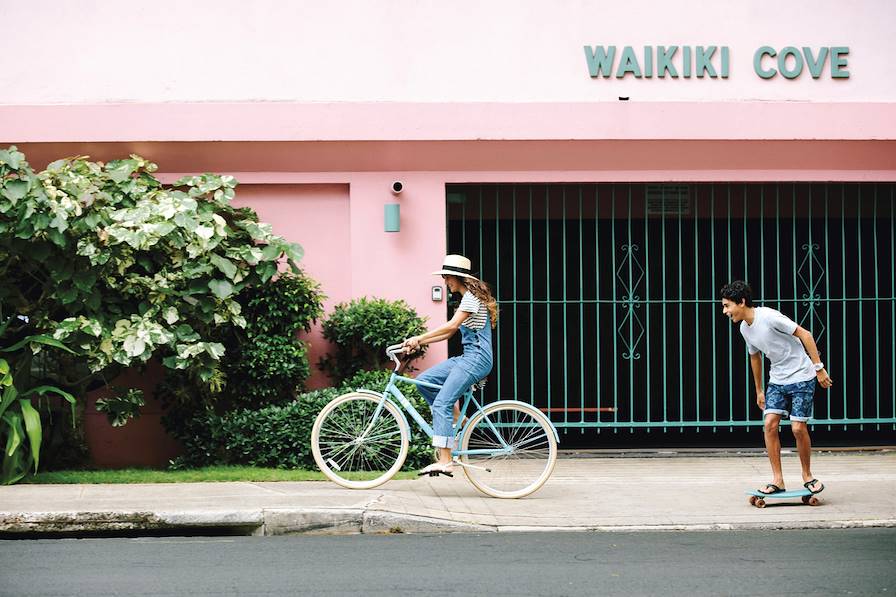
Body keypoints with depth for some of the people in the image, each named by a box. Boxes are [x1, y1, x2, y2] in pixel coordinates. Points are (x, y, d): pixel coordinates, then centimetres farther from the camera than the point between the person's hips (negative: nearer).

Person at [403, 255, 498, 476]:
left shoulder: (472, 297, -10)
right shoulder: (467, 298, 20)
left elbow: (451, 326, -22)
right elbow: (449, 333, 19)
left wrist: (419, 338, -20)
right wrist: (420, 342, 9)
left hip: (476, 358, -10)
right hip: (467, 358, 10)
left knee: (441, 404, -18)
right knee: (423, 380, 3)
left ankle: (445, 462, -23)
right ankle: (457, 420, 7)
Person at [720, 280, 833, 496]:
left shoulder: (768, 317, -21)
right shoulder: (745, 328, 4)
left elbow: (805, 335, -18)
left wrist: (819, 368, -19)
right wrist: (759, 390, 27)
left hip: (801, 377, -7)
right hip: (777, 380, 7)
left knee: (798, 428, -9)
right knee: (770, 423, -8)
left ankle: (807, 476, 13)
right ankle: (777, 480, -3)